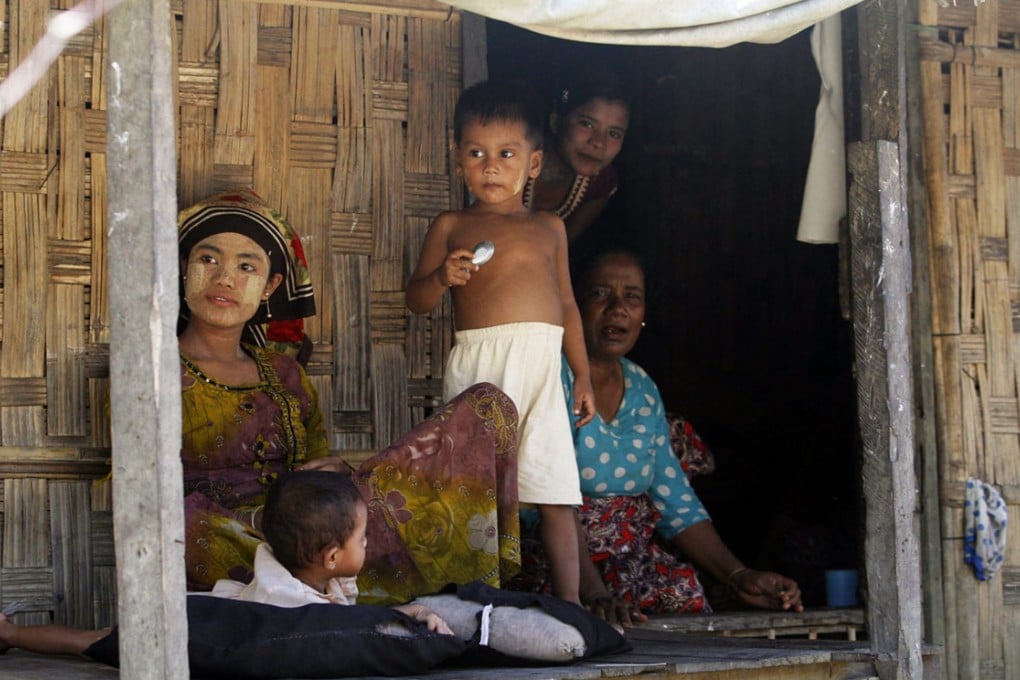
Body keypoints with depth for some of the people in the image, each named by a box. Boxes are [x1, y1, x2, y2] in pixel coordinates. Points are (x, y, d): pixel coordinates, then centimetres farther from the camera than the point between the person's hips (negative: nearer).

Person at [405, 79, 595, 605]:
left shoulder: (548, 228, 19)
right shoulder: (451, 226, 11)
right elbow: (416, 300, 10)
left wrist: (582, 373, 17)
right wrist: (443, 277, -11)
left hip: (541, 367, 2)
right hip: (478, 362, -2)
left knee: (556, 492, -1)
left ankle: (568, 601, 3)